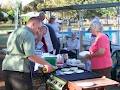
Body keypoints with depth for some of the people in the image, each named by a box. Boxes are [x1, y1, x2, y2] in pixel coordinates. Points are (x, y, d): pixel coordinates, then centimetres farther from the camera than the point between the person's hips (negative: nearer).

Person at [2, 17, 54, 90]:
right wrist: (46, 64, -11)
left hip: (6, 67, 9)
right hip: (19, 70, -9)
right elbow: (30, 55, -18)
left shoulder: (15, 32, 19)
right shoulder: (28, 34, -10)